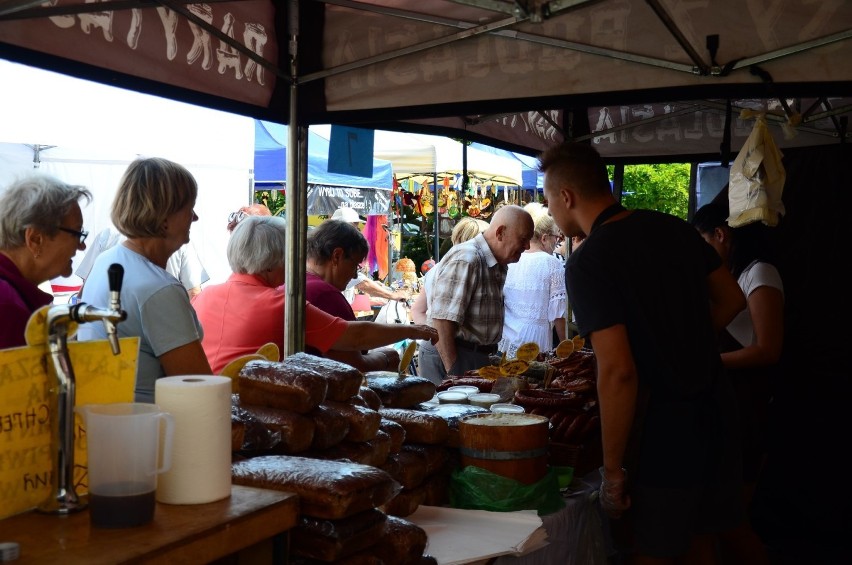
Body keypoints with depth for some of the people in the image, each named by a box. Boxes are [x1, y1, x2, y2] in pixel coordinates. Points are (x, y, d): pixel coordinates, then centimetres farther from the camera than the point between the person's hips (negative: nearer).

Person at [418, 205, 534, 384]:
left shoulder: (498, 265, 14)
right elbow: (442, 321, -23)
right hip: (449, 356, -9)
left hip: (479, 356, 9)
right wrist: (454, 374, -23)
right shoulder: (465, 260, -17)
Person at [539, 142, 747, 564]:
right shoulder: (673, 228, 3)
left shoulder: (587, 264, -19)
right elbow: (731, 299, 14)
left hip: (661, 436, -7)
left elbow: (618, 372, -25)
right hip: (716, 418, 7)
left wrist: (613, 470, -18)